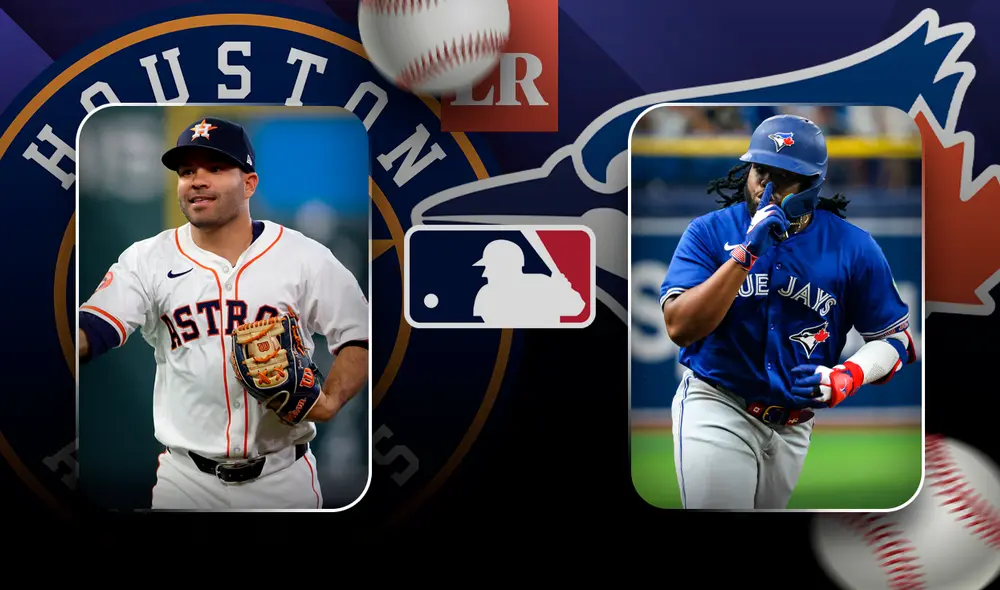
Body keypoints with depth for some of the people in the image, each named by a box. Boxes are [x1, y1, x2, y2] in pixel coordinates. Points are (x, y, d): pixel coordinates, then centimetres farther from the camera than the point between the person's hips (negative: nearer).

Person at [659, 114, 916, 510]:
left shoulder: (853, 247, -6)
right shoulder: (709, 232, -10)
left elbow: (895, 338, 1)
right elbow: (679, 328, -21)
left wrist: (846, 377, -20)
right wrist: (746, 255, -28)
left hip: (793, 427, 3)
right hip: (716, 407, -3)